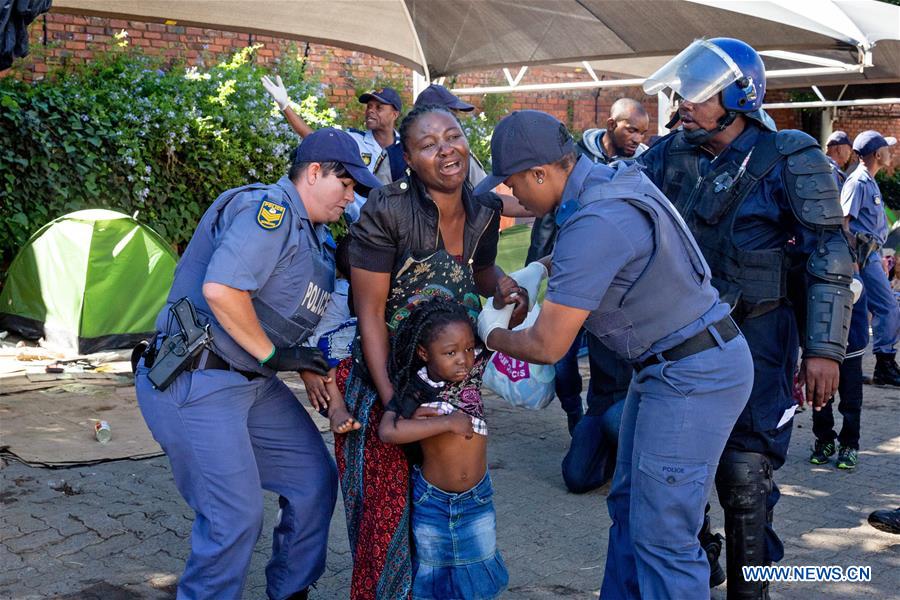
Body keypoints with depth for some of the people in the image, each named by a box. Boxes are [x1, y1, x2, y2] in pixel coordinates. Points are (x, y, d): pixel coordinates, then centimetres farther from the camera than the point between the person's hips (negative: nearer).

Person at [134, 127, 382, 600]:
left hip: (254, 383, 10)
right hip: (196, 384, -10)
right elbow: (220, 289, -29)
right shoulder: (269, 208, -16)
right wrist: (273, 355, -18)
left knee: (314, 481, 11)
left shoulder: (315, 236, 16)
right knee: (235, 516, -9)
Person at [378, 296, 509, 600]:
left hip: (477, 498, 2)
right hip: (432, 501, -2)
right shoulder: (414, 390, -22)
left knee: (479, 575, 17)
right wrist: (448, 422, -32)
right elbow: (388, 431, -35)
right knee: (432, 573, 18)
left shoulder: (473, 370, -14)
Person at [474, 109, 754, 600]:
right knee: (628, 501, 18)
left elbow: (547, 347, -20)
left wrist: (492, 334, -1)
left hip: (693, 375, -10)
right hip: (667, 367, 10)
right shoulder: (612, 177, 4)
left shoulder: (595, 223, -26)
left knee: (662, 536, -6)